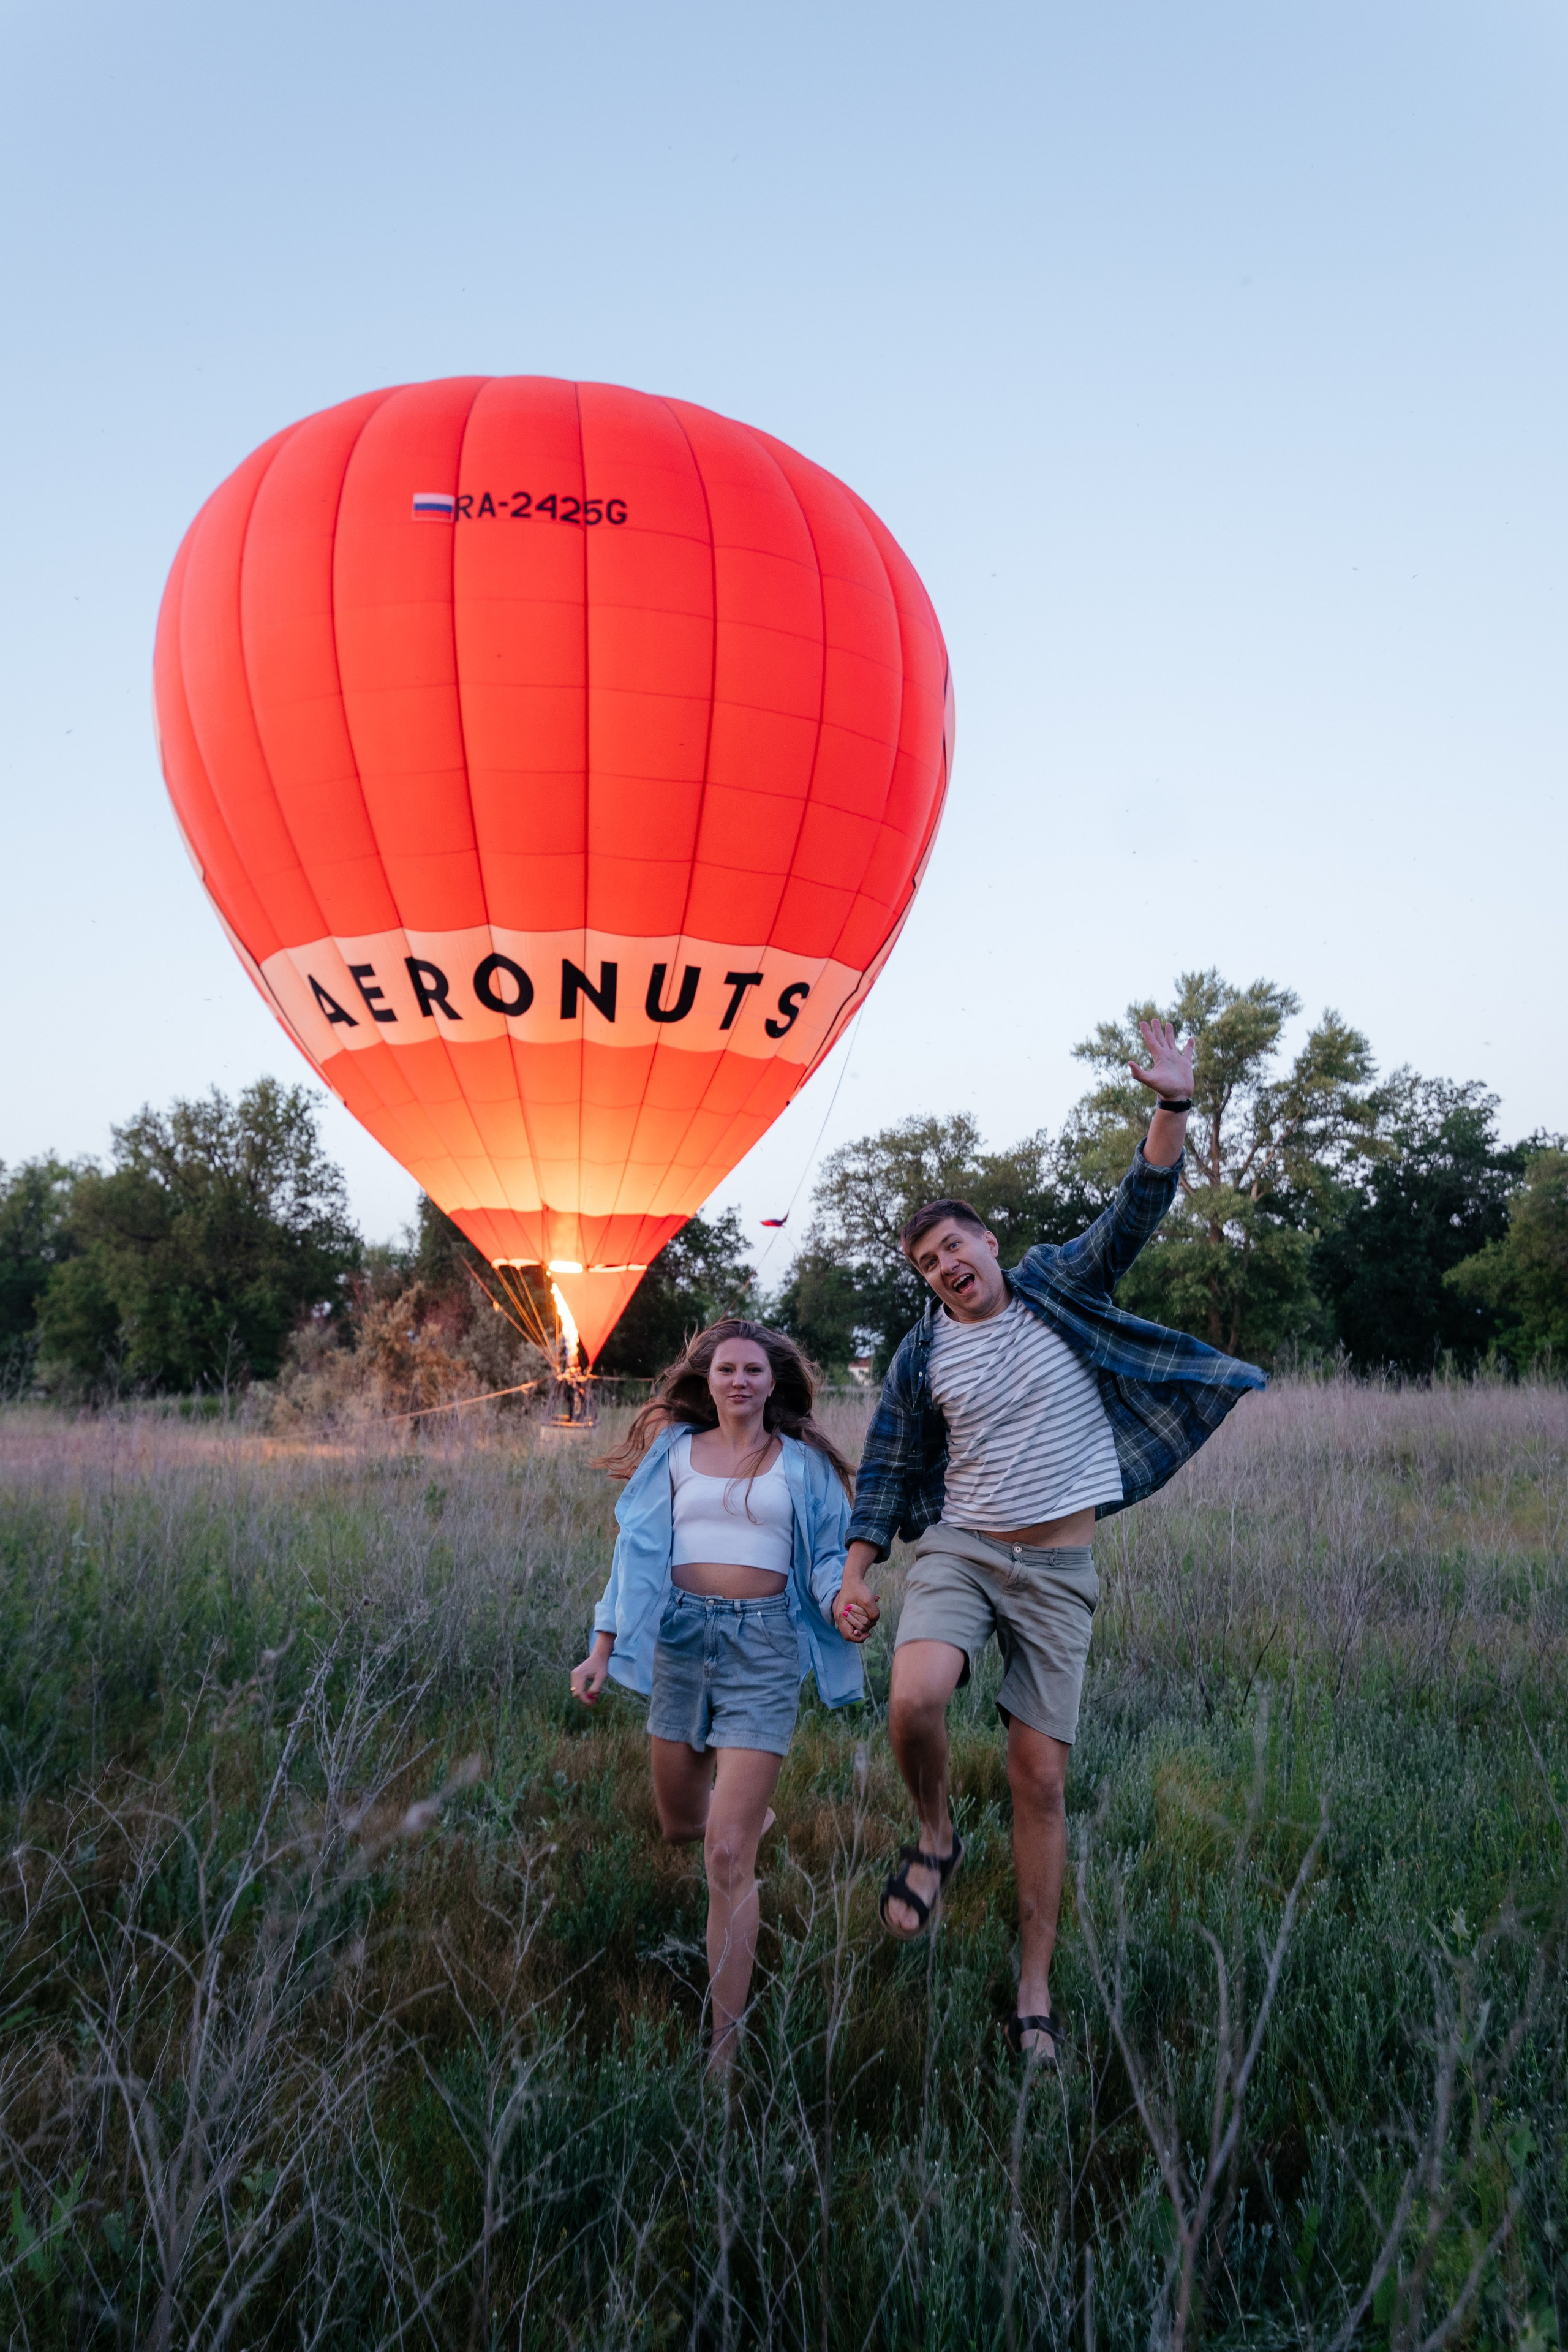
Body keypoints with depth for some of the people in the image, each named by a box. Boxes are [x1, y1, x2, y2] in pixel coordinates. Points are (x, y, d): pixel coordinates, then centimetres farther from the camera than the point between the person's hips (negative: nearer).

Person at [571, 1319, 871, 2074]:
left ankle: (725, 2050, 0)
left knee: (726, 1855, -9)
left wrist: (840, 1606, -17)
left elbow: (827, 1555, 6)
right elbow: (639, 1552, 6)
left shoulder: (802, 1463, 6)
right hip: (681, 1637, 3)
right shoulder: (675, 1451, 9)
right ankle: (752, 1809, 55)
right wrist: (603, 1648, -2)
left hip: (763, 1645, -3)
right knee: (678, 1826, 17)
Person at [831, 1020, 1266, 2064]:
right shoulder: (922, 1358, 3)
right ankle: (938, 1837, 6)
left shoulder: (1059, 1289, 1)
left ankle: (1036, 1994, 15)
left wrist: (1173, 1109, -25)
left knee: (1042, 1779, 1)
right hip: (960, 1549, 0)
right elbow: (886, 1470, 8)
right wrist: (857, 1573, 0)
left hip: (1059, 1568, 0)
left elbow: (1134, 1216, -11)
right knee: (914, 1702, -28)